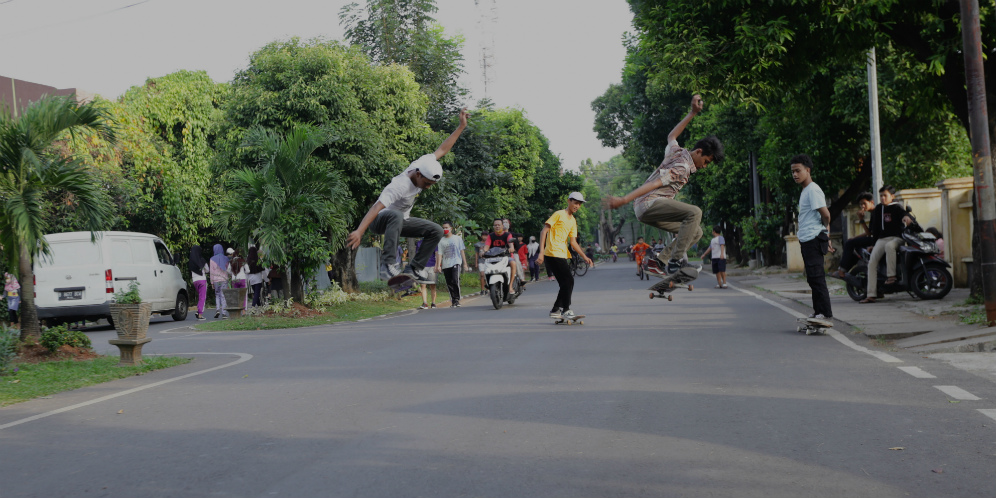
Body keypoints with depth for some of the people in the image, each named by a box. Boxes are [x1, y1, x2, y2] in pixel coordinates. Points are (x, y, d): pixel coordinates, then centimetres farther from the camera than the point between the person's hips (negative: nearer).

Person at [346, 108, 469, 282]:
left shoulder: (422, 165, -12)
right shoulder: (400, 186, -35)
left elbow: (442, 149, -1)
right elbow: (377, 207, -44)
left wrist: (461, 126, -4)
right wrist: (359, 231, -55)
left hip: (400, 221, 8)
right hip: (379, 220, -8)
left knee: (436, 231, -5)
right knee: (395, 216, -43)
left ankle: (414, 268, -3)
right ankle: (388, 264, -45)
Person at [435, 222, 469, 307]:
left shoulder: (457, 238, 10)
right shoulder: (441, 241, 12)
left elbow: (462, 251, 11)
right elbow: (439, 254, 8)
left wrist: (465, 264, 6)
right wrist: (438, 265, -4)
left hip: (456, 263, -3)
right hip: (446, 265, 3)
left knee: (455, 280, -21)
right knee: (449, 284, 1)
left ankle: (457, 299, -14)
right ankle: (453, 300, 8)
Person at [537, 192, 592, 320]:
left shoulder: (573, 221, 19)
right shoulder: (559, 214, -5)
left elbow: (573, 242, 19)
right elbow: (544, 231, -11)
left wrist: (584, 257, 8)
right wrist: (541, 252, -20)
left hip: (563, 256, 9)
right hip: (553, 255, -9)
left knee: (567, 284, 8)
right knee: (569, 281, -13)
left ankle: (556, 310, 16)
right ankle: (566, 310, -7)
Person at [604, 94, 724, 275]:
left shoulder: (676, 152, 16)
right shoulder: (682, 167, -13)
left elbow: (671, 136, 40)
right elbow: (654, 184, -22)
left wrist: (692, 113, 39)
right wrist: (624, 200, -30)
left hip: (647, 211, 10)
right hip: (648, 204, -10)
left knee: (695, 232, 6)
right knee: (694, 212, -27)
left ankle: (660, 262, -1)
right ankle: (678, 259, -27)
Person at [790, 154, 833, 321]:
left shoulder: (813, 190, -12)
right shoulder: (805, 191, 19)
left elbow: (825, 214, -18)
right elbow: (825, 217, 23)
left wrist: (824, 229, 0)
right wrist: (826, 235, 20)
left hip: (813, 239, -10)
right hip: (807, 240, 10)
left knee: (816, 278, -13)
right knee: (813, 278, 13)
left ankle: (826, 315, -14)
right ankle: (818, 313, 19)